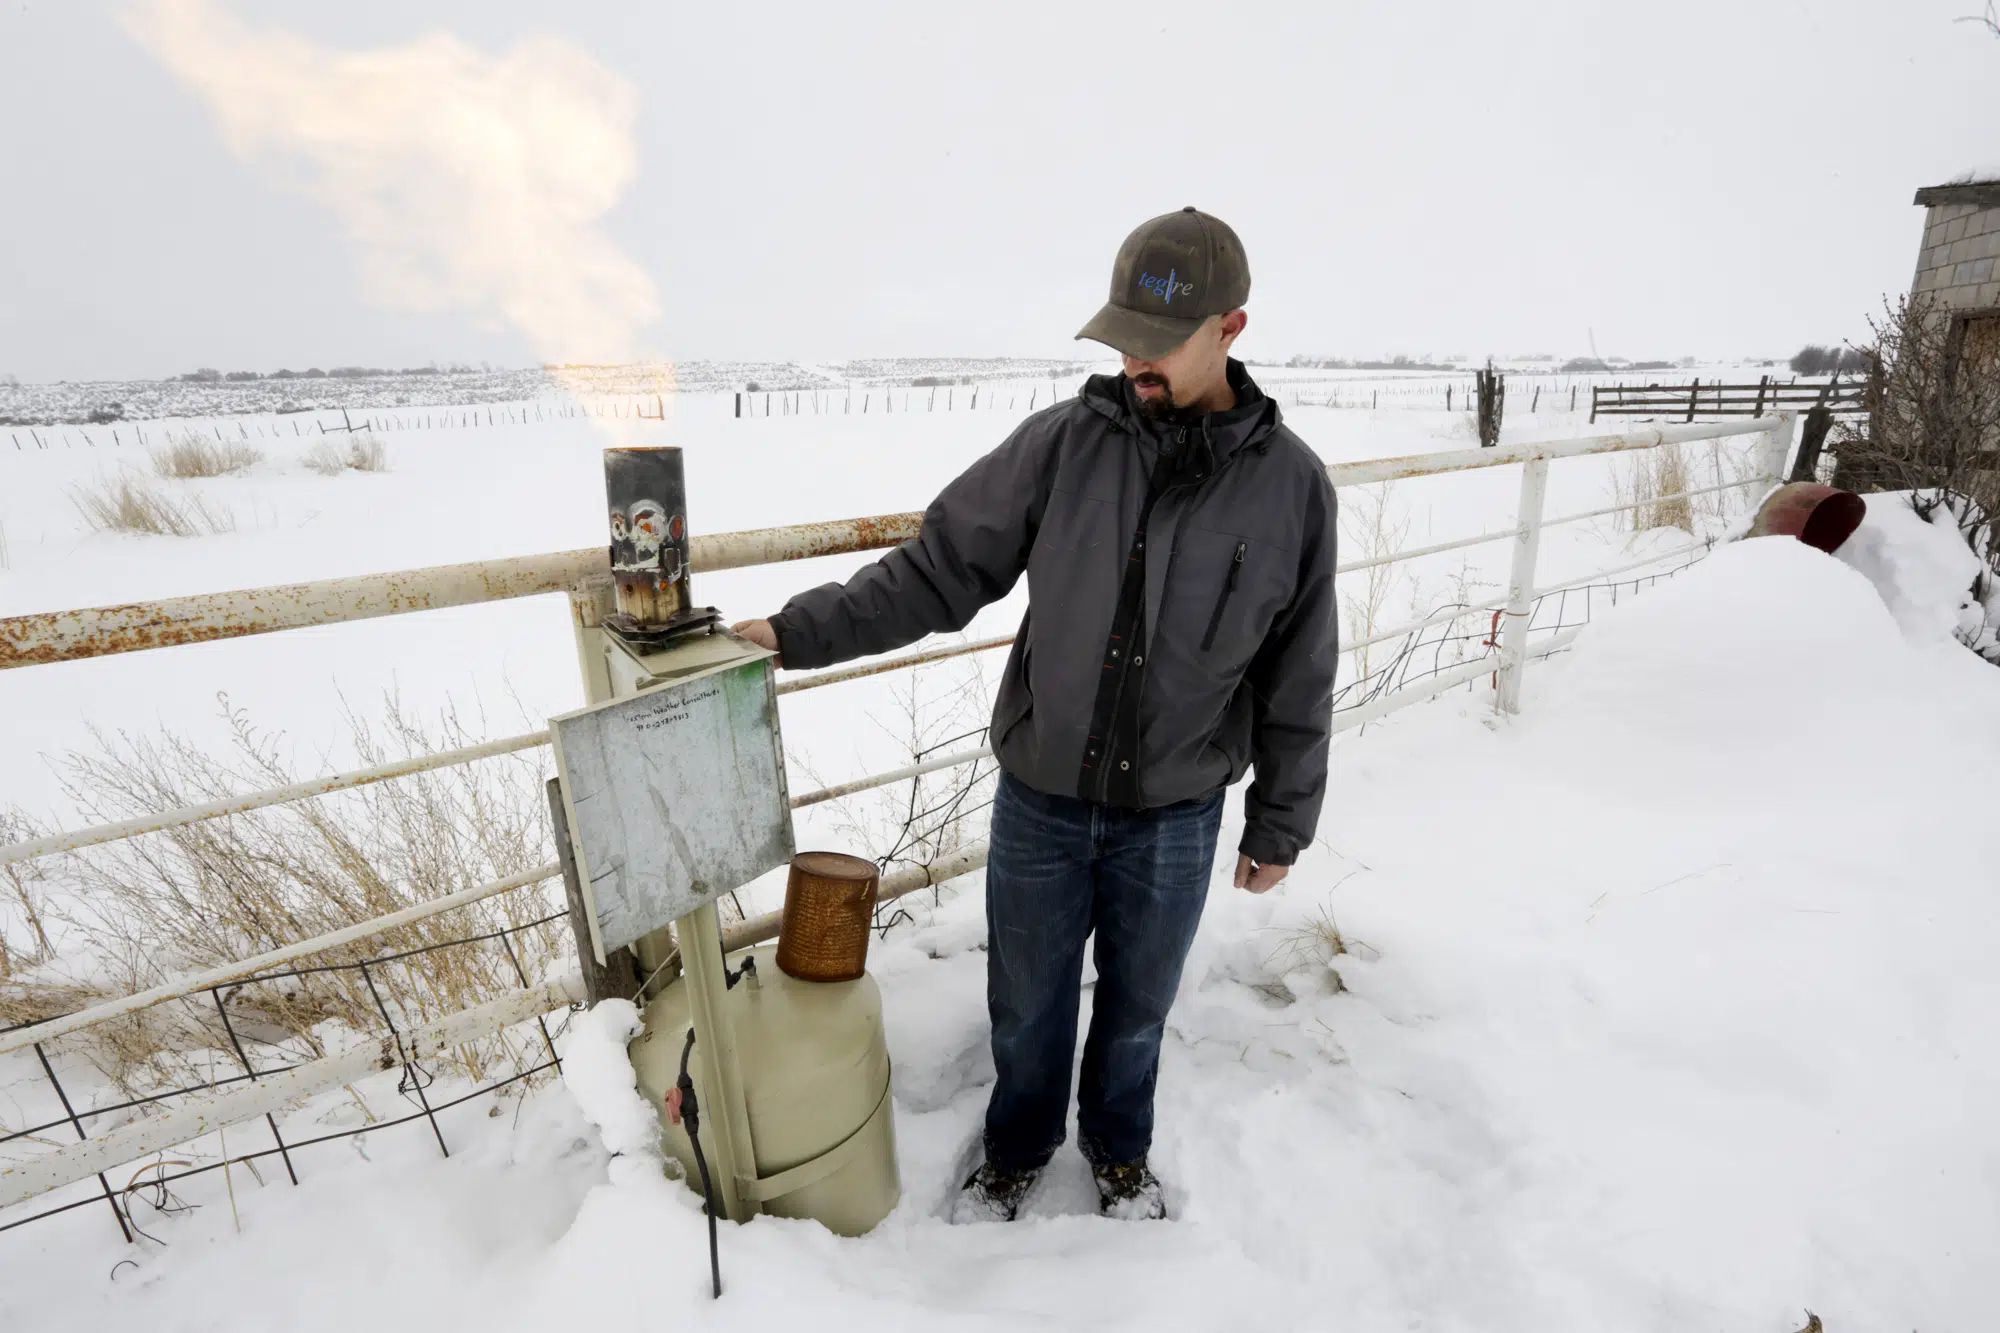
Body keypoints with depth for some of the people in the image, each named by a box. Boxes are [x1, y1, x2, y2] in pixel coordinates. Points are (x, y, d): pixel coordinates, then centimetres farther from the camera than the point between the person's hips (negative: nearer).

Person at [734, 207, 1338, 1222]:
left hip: (1175, 815, 0)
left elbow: (1298, 678, -1)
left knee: (1136, 1004, 21)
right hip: (1040, 801, 1)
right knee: (1027, 1003, 18)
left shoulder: (1290, 483, -8)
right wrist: (797, 631, -13)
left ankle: (1119, 1151, 52)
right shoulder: (1065, 441, -9)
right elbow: (937, 569, -5)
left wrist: (1280, 826, 4)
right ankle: (1018, 1149, 49)